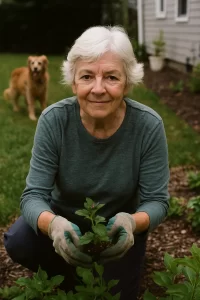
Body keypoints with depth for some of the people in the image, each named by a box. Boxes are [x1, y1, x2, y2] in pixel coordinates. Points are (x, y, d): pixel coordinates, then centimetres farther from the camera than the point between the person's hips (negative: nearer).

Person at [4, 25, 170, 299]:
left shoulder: (149, 125, -27)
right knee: (18, 243, -25)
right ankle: (65, 277, 7)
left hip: (119, 224, 0)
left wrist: (132, 223, -44)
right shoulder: (54, 120, -26)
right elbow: (34, 195, -24)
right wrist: (53, 224, -48)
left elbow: (157, 201, -20)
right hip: (65, 216, 1)